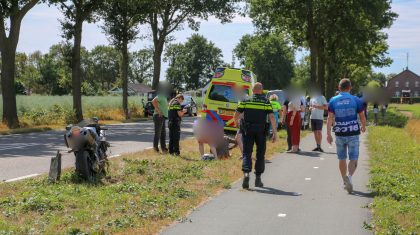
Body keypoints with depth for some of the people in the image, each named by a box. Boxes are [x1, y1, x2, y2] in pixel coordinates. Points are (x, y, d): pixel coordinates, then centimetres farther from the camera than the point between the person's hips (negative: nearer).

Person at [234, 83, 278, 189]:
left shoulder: (245, 101, 2)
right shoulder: (266, 102, 0)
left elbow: (236, 115, 1)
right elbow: (272, 117, -9)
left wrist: (236, 123, 23)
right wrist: (275, 133, -6)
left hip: (247, 131, 0)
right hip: (261, 132, 0)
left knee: (247, 153, 2)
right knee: (260, 155, 13)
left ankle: (246, 173, -22)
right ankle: (258, 178, 16)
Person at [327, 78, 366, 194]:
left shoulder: (333, 101, 1)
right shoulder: (356, 100, -1)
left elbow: (330, 118, -4)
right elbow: (362, 117, 5)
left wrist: (328, 134, -2)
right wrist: (363, 127, 24)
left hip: (339, 134, 1)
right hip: (353, 133, -1)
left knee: (342, 159, 14)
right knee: (353, 159, 1)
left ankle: (345, 182, 22)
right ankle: (349, 177, -24)